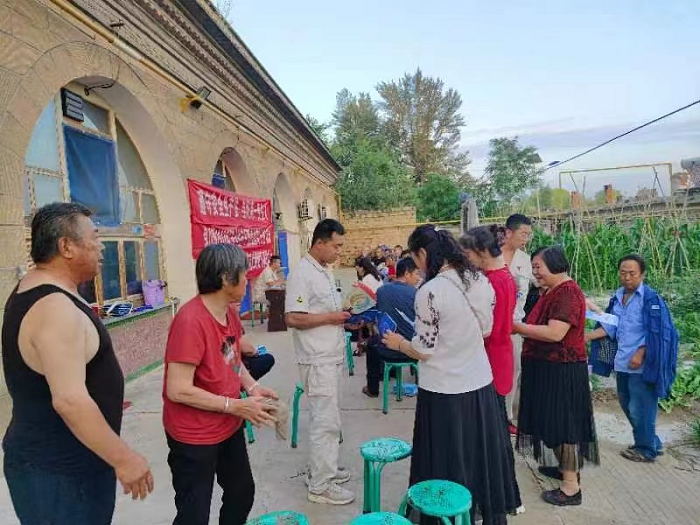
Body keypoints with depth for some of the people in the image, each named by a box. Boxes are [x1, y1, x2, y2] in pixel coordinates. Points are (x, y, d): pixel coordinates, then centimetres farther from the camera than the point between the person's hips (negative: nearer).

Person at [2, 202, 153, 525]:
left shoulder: (33, 291, 7)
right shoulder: (55, 309, -27)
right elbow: (69, 400, -32)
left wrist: (102, 400, 25)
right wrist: (123, 459, -25)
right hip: (60, 471, -10)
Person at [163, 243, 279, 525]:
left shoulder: (230, 312, -1)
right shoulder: (191, 321, -28)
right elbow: (178, 390, -28)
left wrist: (252, 388, -4)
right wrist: (236, 406, -23)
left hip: (229, 427, 9)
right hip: (194, 437, -8)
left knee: (243, 492, 24)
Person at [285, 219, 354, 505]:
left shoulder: (325, 271, 12)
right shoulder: (302, 273, -18)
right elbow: (293, 318, -23)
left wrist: (345, 318, 4)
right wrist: (331, 317, -19)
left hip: (331, 356, 9)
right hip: (318, 360, -9)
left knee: (324, 418, 19)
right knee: (326, 421, -1)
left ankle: (322, 468, 33)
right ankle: (320, 486, 12)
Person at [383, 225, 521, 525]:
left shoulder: (430, 291, -22)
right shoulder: (480, 281, -2)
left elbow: (424, 350, -17)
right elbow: (485, 329, 10)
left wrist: (398, 343, 0)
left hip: (445, 391, -7)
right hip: (481, 384, 7)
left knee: (448, 464, 12)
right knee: (483, 453, 23)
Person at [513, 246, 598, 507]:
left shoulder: (568, 292, -20)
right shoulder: (552, 291, 12)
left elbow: (555, 333, -28)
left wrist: (517, 327, -20)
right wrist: (519, 327, 3)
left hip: (562, 371, -10)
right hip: (548, 368, 10)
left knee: (564, 423, -1)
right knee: (554, 421, 20)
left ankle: (572, 486, 11)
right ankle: (564, 467, 36)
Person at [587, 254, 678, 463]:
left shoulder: (650, 298, -11)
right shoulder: (618, 297, 8)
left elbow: (655, 332, -13)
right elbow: (610, 327, 10)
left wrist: (640, 354, -20)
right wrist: (587, 336, -1)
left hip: (641, 365, -7)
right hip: (622, 363, 7)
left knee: (640, 408, 3)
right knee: (627, 404, 18)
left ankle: (646, 450, 22)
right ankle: (652, 442, 36)